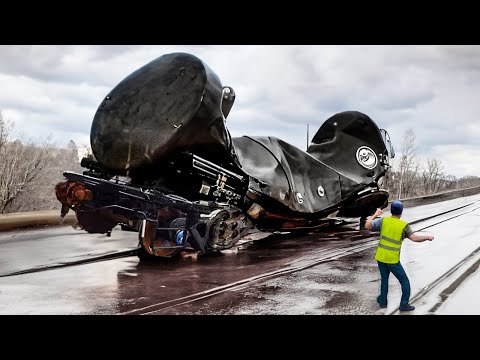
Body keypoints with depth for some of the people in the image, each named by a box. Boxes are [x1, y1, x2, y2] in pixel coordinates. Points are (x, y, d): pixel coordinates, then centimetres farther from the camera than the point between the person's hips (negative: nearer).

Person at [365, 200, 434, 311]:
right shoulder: (404, 225, -12)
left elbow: (367, 225, -2)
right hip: (392, 260, -4)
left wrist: (375, 214, 12)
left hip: (381, 256, 4)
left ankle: (383, 301, 31)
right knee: (405, 282, 12)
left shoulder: (384, 220, -5)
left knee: (384, 279, 25)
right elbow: (414, 238, -21)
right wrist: (427, 237, -4)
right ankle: (404, 304, 10)